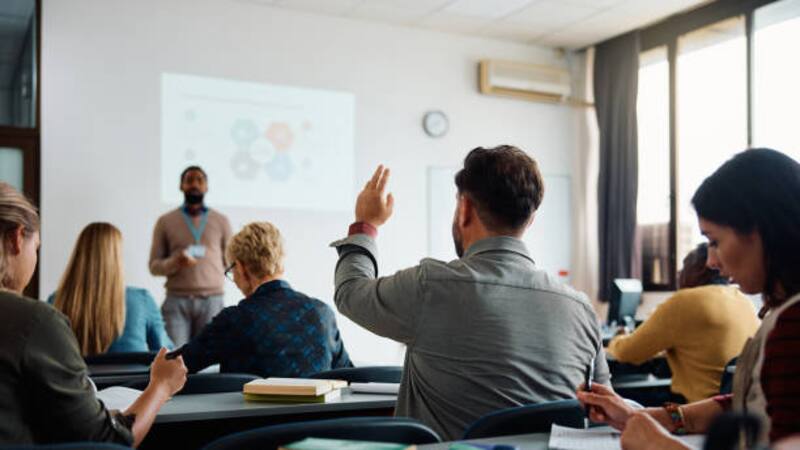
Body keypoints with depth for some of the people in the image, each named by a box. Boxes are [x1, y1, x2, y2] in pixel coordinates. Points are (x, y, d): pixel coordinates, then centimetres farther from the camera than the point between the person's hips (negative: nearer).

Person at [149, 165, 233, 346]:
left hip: (212, 300, 1)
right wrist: (175, 262, -12)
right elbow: (154, 266, 7)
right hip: (177, 300, 0)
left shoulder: (221, 221, 12)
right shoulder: (165, 221, 10)